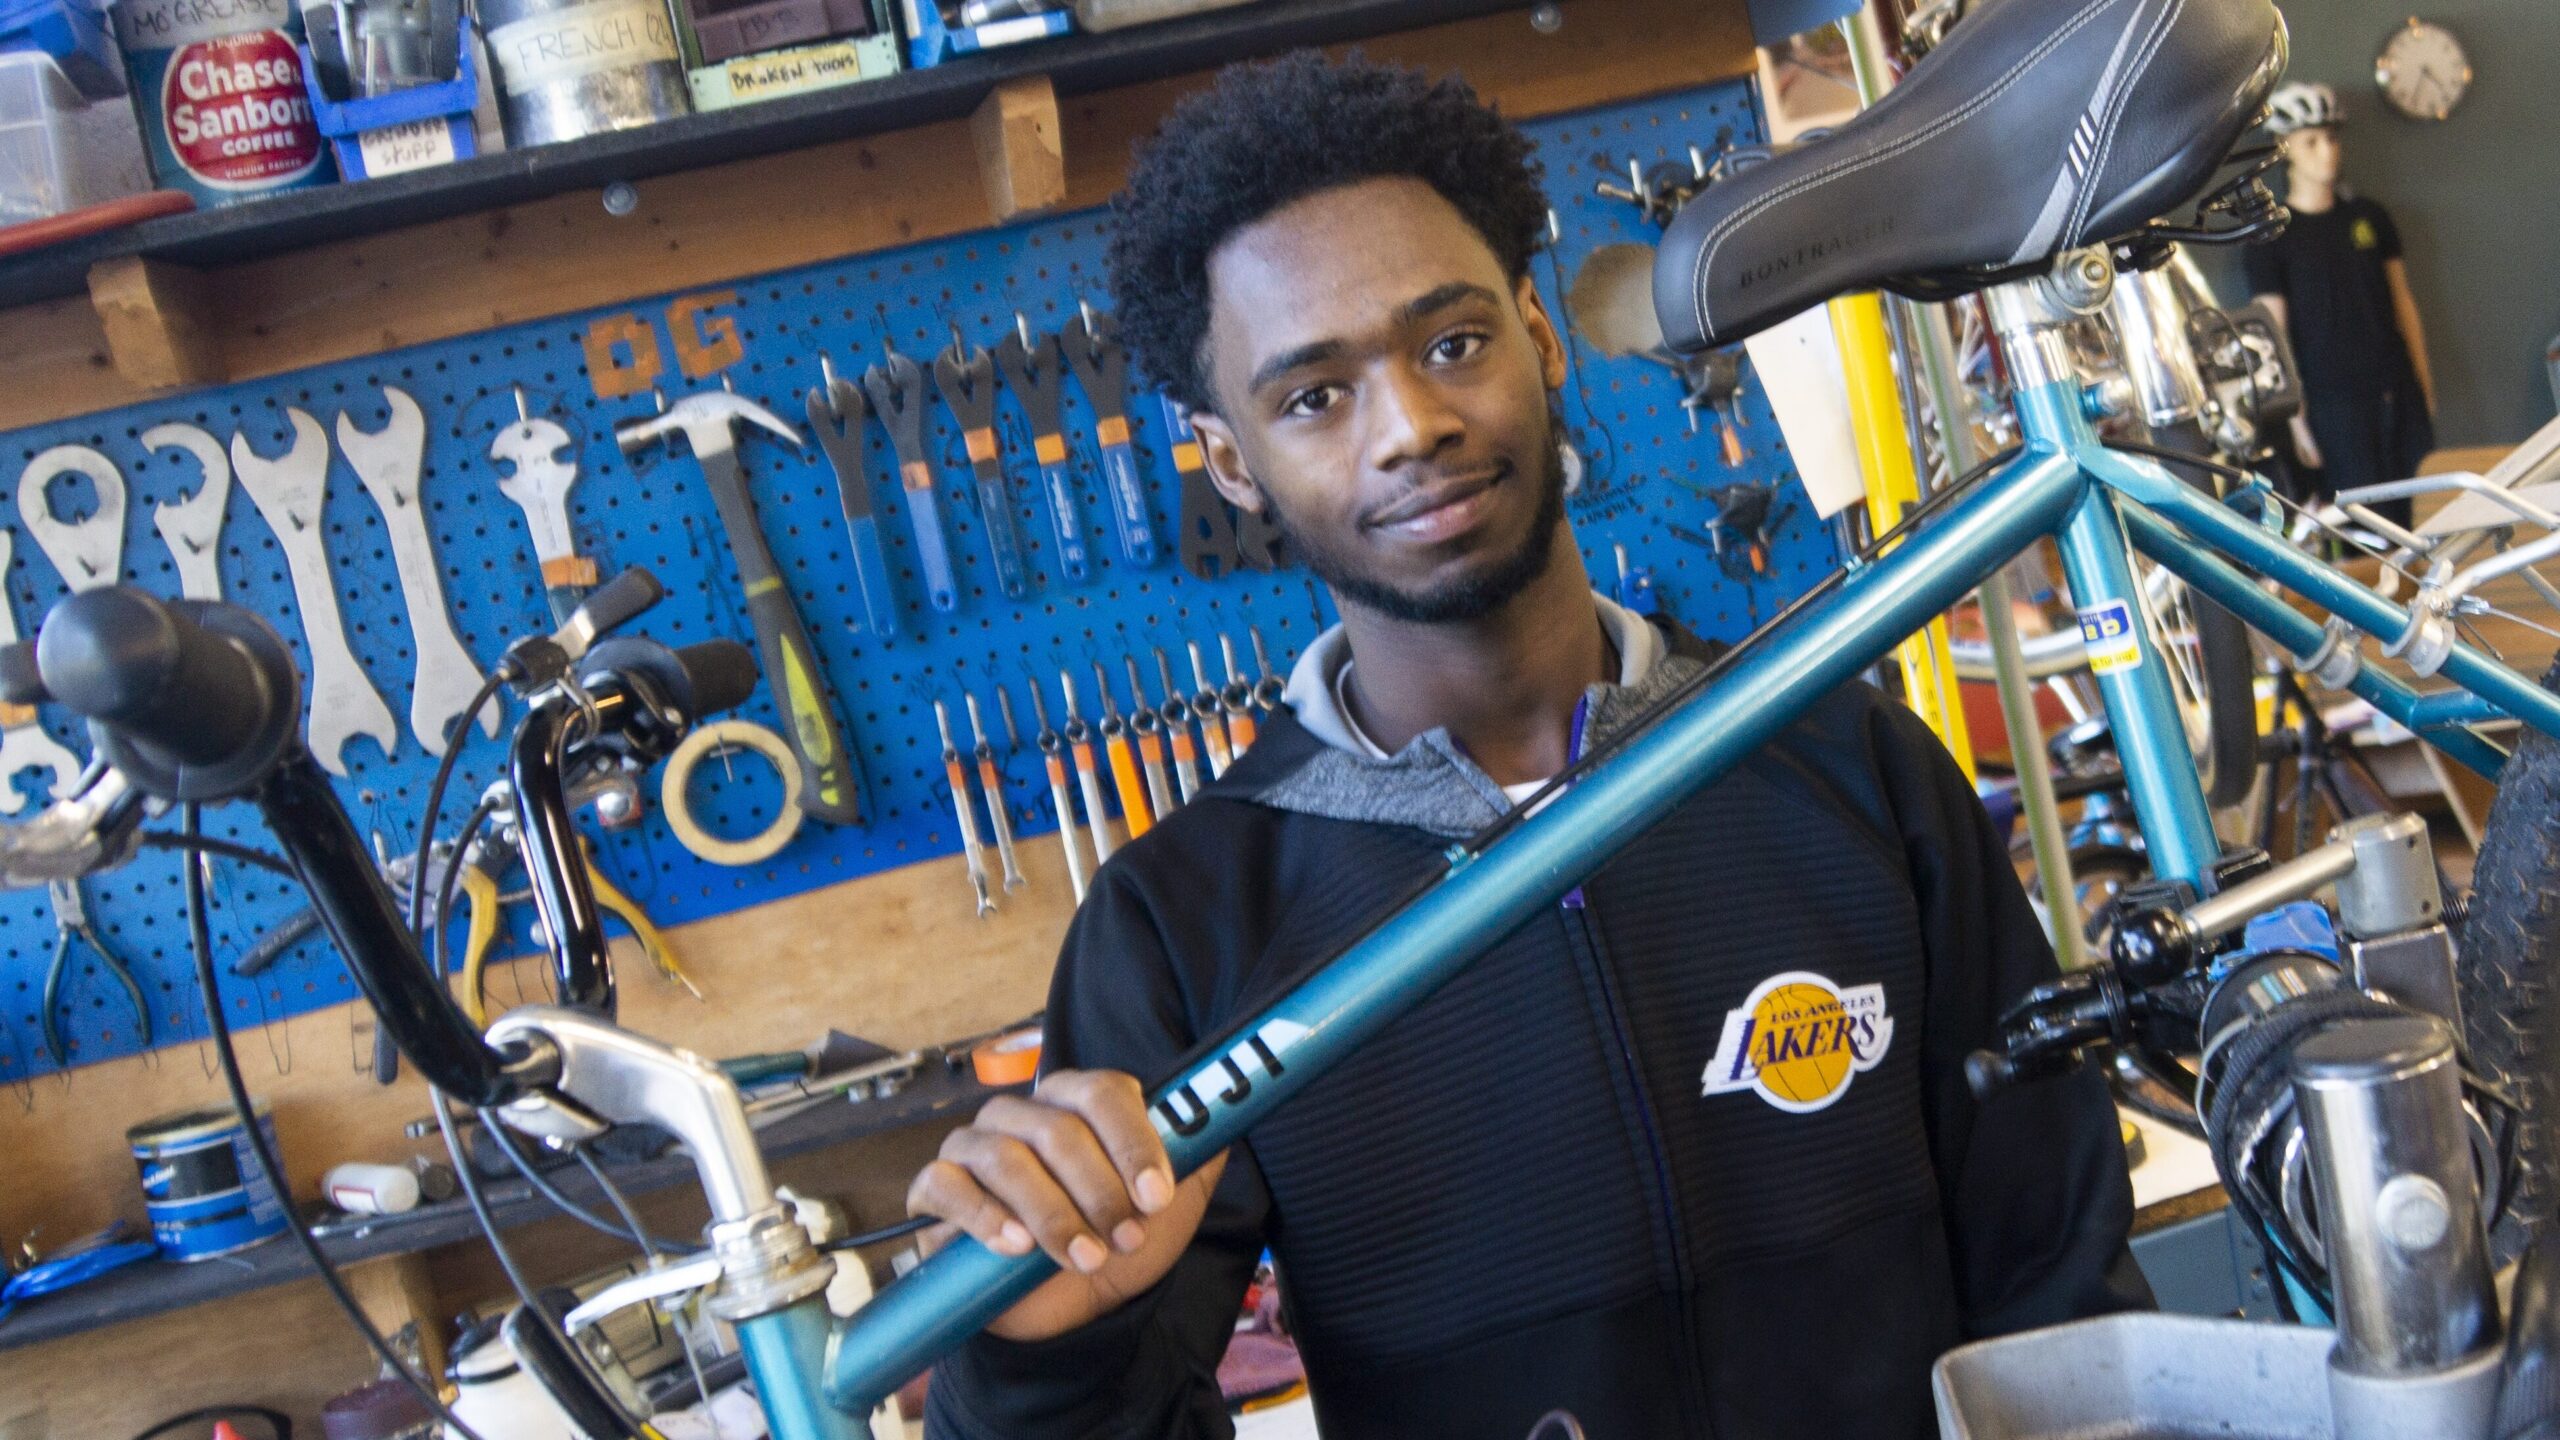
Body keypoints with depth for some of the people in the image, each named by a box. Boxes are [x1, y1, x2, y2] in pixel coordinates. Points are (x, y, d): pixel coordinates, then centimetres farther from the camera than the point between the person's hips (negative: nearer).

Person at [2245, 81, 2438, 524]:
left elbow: (2402, 301, 15)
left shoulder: (2370, 217, 11)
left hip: (2397, 392, 4)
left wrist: (2423, 383, 11)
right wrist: (2296, 419, -9)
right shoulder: (2269, 235, -1)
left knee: (2413, 517, 2)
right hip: (2332, 401, -4)